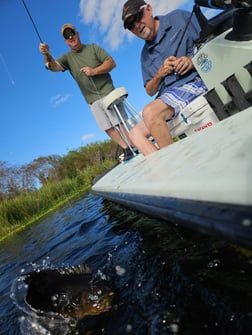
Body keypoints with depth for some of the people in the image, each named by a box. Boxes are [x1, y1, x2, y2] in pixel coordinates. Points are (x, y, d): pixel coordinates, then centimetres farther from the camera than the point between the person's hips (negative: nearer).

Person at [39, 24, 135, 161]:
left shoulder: (93, 48, 5)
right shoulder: (67, 58, 9)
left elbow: (111, 63, -2)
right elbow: (54, 66, -11)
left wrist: (94, 71, -17)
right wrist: (47, 55, -33)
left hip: (107, 93, -3)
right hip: (93, 101, 3)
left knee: (121, 122, -7)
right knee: (108, 128, 5)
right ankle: (126, 150, 18)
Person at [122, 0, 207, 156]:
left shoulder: (180, 18, 8)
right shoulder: (146, 54, 22)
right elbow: (150, 91, 20)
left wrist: (193, 60, -16)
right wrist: (159, 74, -1)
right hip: (167, 96, 8)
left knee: (149, 112, -31)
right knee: (135, 132, -3)